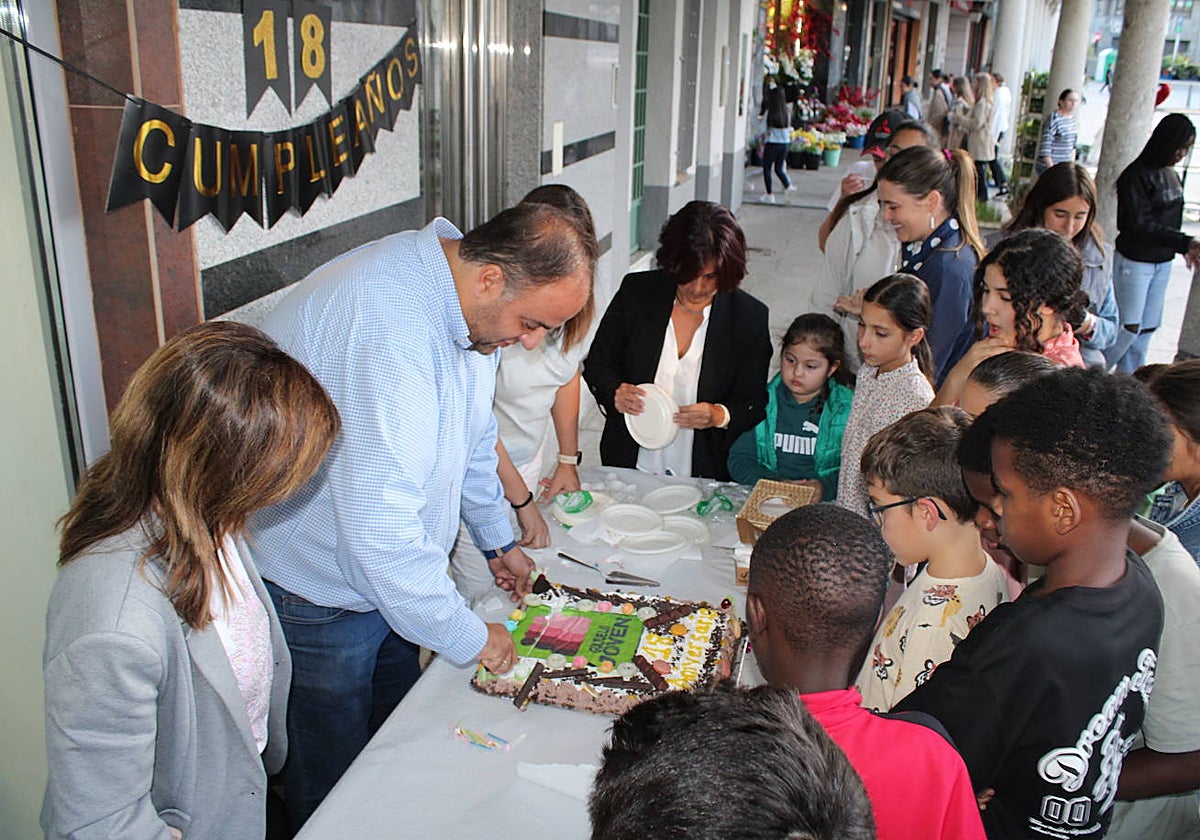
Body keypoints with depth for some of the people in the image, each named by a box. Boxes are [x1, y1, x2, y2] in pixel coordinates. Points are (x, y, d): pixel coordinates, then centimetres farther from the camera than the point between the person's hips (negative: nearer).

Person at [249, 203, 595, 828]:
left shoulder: (470, 304, -4)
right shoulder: (387, 326, -35)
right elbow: (379, 525, -36)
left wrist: (496, 540, 19)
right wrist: (467, 637, -23)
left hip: (390, 569, 8)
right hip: (318, 594, -8)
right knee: (333, 782, 11)